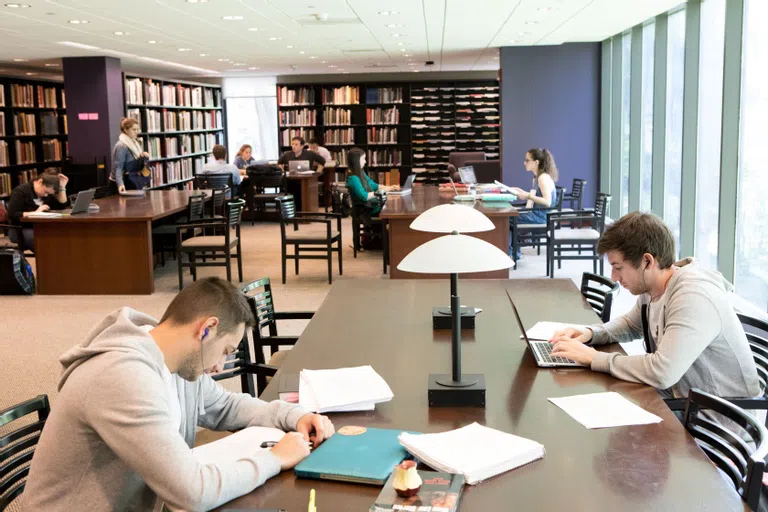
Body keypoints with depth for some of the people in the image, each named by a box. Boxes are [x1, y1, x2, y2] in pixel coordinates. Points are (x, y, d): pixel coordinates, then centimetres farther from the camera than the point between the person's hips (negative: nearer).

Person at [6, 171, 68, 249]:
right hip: (21, 230, -7)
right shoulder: (20, 192, -9)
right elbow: (12, 215, -18)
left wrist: (62, 187, 3)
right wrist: (35, 212, -20)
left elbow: (61, 206, 12)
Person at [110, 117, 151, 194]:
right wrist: (120, 184, -38)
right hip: (125, 186, -8)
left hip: (136, 184, 8)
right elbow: (118, 167, -23)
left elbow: (140, 164, 19)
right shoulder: (121, 146, -16)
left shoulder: (136, 143, 10)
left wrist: (145, 157, -3)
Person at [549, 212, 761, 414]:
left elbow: (662, 372, -35)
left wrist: (593, 357, -23)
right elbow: (630, 324, 23)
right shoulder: (651, 289, 1)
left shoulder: (694, 297, -26)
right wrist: (590, 334, 2)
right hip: (678, 398, 8)